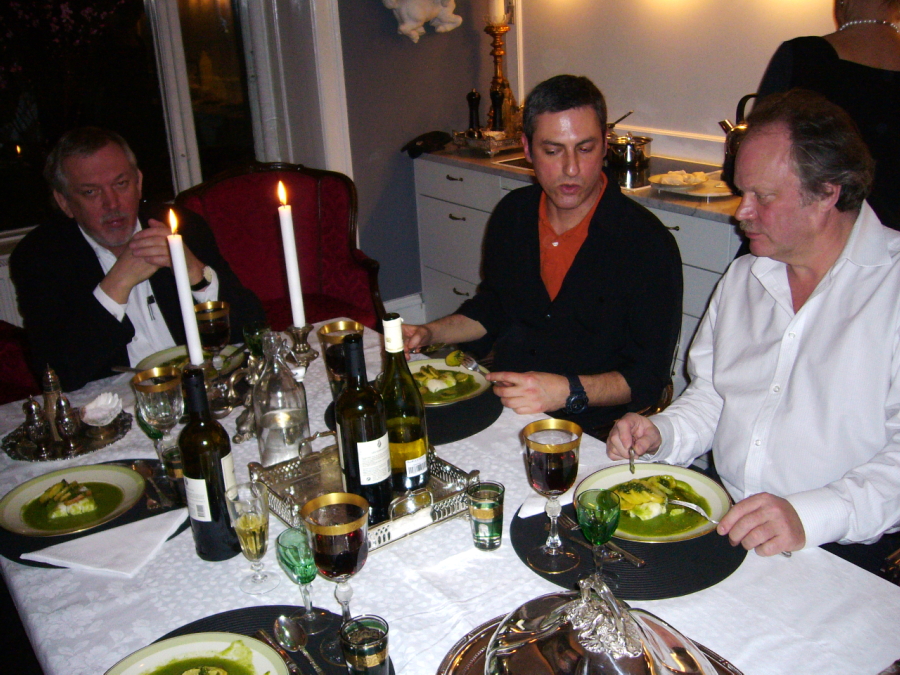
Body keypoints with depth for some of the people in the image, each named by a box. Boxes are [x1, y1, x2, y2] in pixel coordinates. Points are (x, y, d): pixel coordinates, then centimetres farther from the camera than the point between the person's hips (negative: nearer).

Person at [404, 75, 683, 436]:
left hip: (589, 432, -4)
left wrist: (568, 391, -25)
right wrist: (429, 334, 9)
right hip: (499, 409, 5)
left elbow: (649, 375, -10)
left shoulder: (649, 243, -11)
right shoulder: (512, 214, 8)